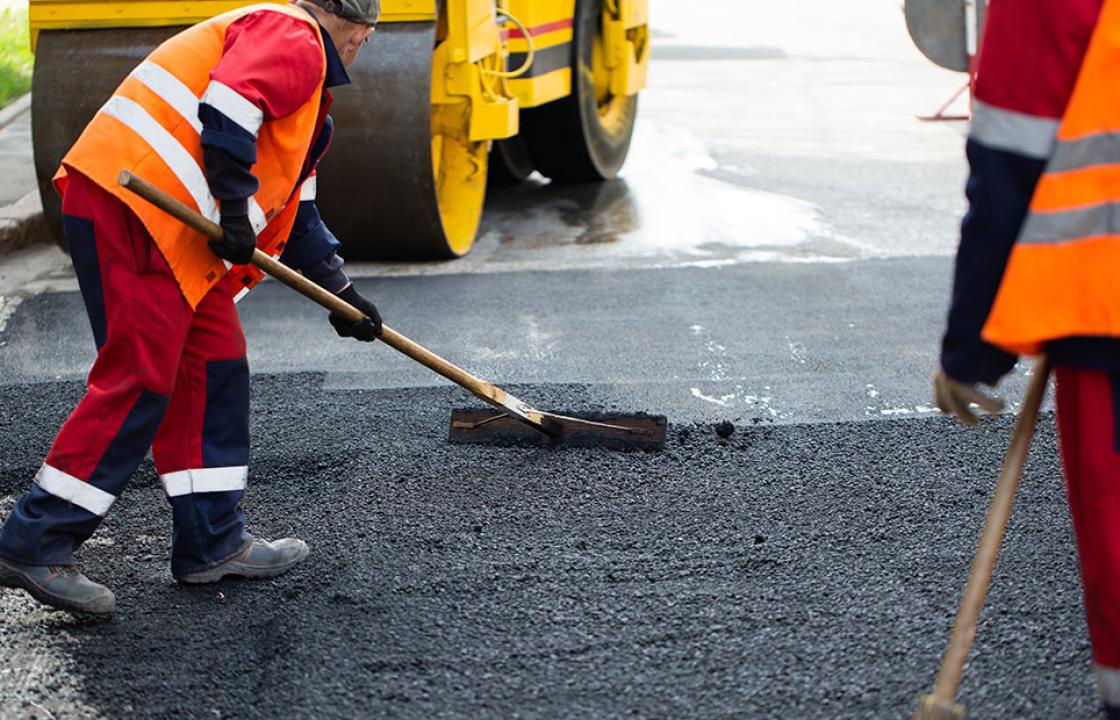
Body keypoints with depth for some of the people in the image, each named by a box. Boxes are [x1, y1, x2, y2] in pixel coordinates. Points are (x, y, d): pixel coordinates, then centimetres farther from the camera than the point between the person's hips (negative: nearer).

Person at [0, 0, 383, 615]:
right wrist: (236, 207, -17)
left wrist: (339, 291, 31)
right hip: (131, 210, -11)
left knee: (215, 368, 11)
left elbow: (293, 207, 34)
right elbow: (229, 106, -21)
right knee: (139, 380, -11)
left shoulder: (304, 73, 31)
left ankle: (212, 542, 18)